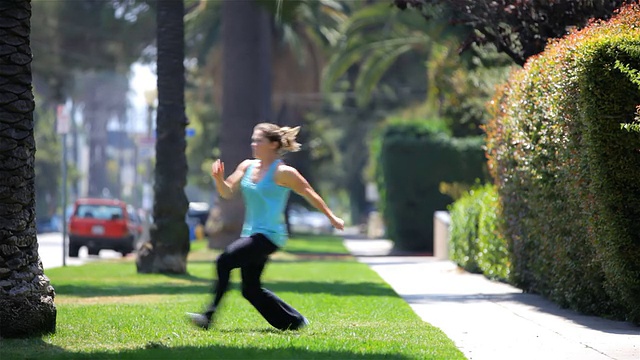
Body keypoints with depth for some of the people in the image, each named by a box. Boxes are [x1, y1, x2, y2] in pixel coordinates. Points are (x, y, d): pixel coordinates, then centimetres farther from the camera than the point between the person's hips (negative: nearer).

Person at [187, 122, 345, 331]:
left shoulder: (283, 173, -10)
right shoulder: (247, 166, 9)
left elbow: (309, 194, -1)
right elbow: (228, 192, 10)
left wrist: (331, 217, 6)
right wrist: (219, 178, -11)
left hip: (269, 235, -8)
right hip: (251, 234, 8)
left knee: (225, 261, -24)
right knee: (250, 290, 9)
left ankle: (209, 316, -23)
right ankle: (295, 321, 24)